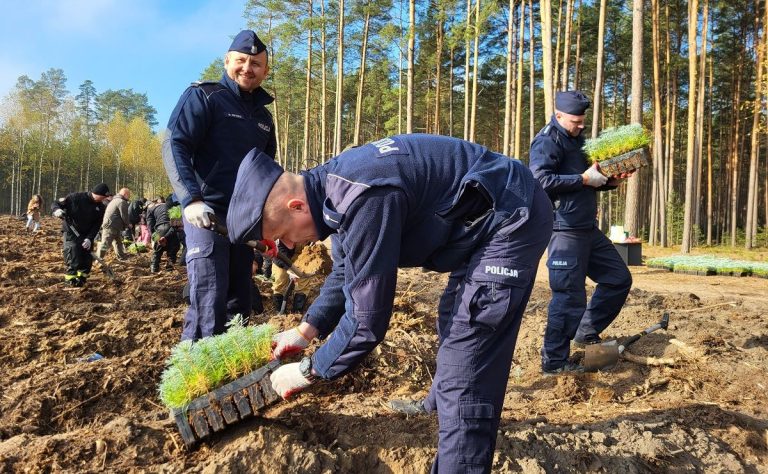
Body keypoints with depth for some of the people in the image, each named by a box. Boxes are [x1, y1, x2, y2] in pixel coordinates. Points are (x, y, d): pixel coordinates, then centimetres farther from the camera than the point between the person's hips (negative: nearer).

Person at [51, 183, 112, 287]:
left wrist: (89, 238, -18)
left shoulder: (101, 208, -4)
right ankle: (71, 277, -5)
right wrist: (57, 210, -31)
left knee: (87, 257, 3)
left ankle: (82, 277, 20)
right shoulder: (75, 198, -14)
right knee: (73, 252, -17)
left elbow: (96, 225, -5)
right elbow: (55, 203, -7)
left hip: (86, 235, 4)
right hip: (71, 232, -4)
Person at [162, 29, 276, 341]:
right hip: (208, 214, -7)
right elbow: (173, 146, -12)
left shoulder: (263, 116, 19)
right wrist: (191, 199, -26)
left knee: (239, 304, 12)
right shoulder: (203, 97, -1)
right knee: (208, 305, -14)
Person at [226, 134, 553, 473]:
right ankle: (439, 408, 53)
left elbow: (367, 317, -25)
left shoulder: (365, 200, -30)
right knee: (454, 319, 29)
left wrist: (308, 371, -10)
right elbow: (347, 274, 17)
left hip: (512, 220, -10)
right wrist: (305, 331, 17)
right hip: (488, 221, 10)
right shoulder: (335, 188, 1)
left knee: (465, 376, -12)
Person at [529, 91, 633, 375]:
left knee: (619, 278, 15)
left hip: (588, 229, 10)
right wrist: (584, 178, -21)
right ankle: (553, 361, 5)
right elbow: (540, 180, -25)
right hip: (565, 231, -10)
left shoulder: (578, 139, 20)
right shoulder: (548, 140, -9)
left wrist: (611, 181, 7)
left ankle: (587, 332, 26)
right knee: (569, 296, -7)